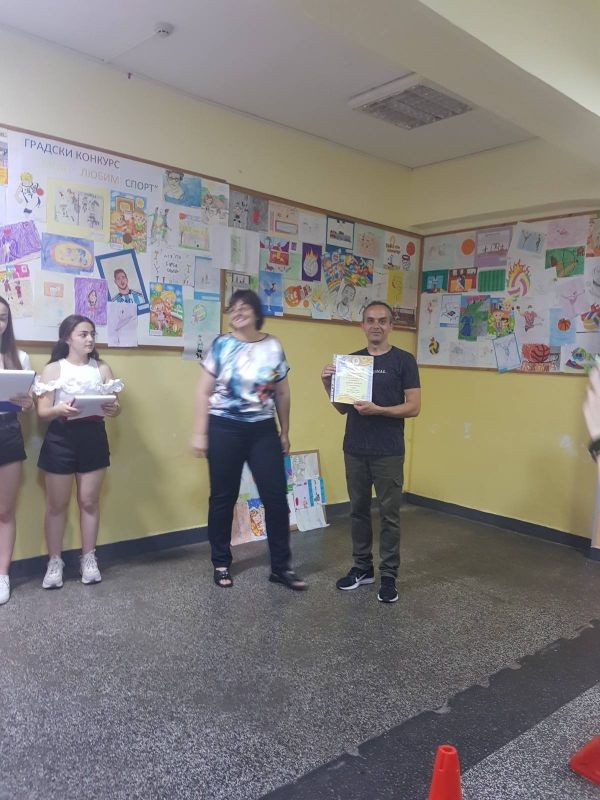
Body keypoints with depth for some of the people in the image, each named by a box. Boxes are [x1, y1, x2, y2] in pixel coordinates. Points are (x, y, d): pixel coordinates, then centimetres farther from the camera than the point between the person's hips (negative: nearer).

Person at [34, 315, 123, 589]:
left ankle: (89, 559, 21)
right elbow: (42, 411, -7)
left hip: (94, 437, 2)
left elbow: (113, 405, 1)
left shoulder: (102, 368, 5)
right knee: (56, 504, 6)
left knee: (89, 501, 9)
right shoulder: (53, 369, -2)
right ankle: (54, 562, 18)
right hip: (61, 438, -2)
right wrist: (59, 409, -28)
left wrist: (114, 409, -23)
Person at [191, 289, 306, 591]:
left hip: (263, 430, 2)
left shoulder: (273, 346, 3)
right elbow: (204, 392, -1)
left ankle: (281, 566, 16)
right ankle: (221, 563, 25)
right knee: (223, 497, 7)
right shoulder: (221, 345, -2)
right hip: (224, 429, -2)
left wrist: (284, 432, 11)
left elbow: (282, 393, 10)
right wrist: (199, 432, -6)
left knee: (276, 496, 2)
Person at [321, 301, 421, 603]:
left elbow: (414, 407, -8)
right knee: (358, 510, 14)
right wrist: (328, 385, -7)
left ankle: (388, 576, 17)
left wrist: (378, 410, -21)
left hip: (388, 452, -4)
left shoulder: (404, 360, -4)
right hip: (354, 450, 4)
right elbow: (342, 407, 11)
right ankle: (362, 567, 29)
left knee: (389, 515, 5)